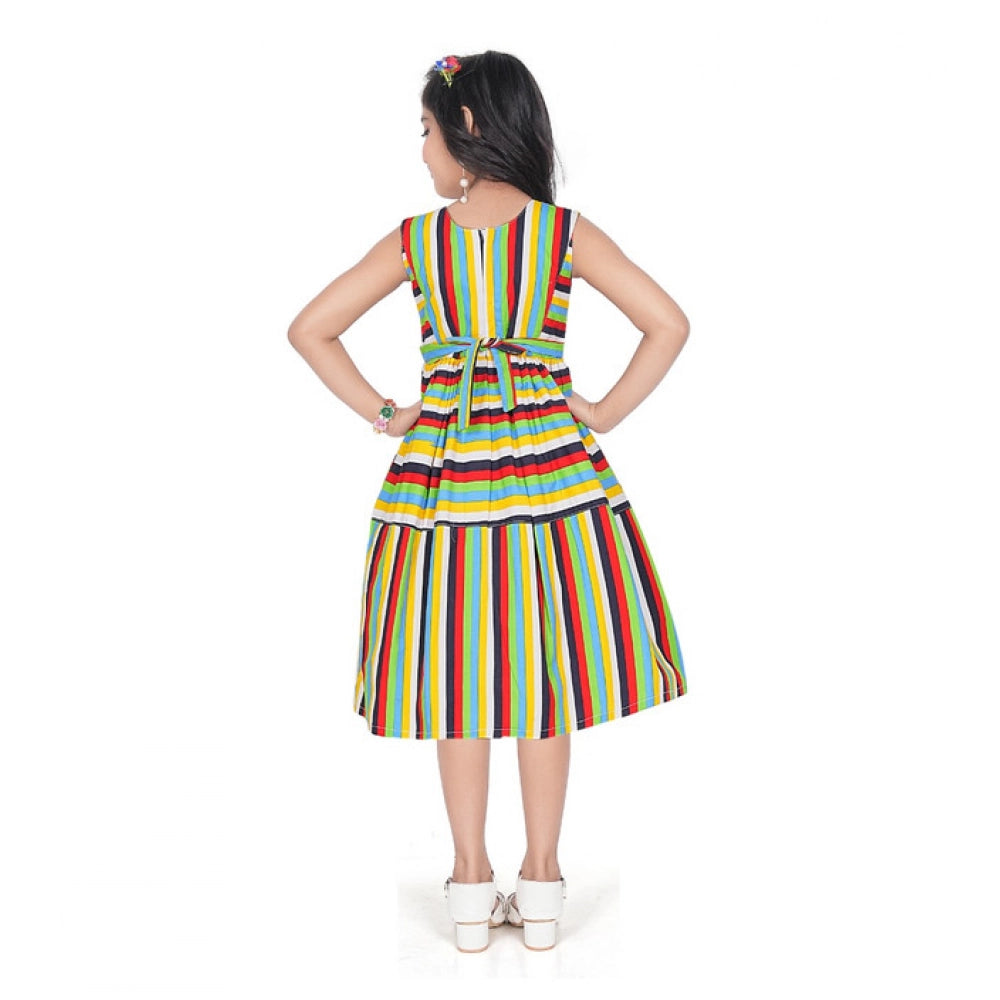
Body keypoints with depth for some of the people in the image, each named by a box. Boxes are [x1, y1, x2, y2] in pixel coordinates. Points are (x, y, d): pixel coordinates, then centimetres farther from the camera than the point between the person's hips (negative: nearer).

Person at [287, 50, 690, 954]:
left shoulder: (415, 240, 0)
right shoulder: (568, 233, -2)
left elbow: (311, 328, 2)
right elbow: (668, 324, -7)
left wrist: (382, 413, 6)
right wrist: (604, 414, 0)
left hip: (442, 467, 1)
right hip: (549, 462, 0)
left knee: (456, 670, 10)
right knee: (544, 668, 9)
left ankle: (471, 881, 16)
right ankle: (542, 879, 16)